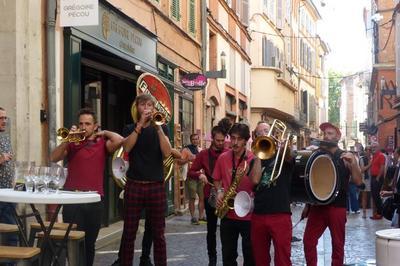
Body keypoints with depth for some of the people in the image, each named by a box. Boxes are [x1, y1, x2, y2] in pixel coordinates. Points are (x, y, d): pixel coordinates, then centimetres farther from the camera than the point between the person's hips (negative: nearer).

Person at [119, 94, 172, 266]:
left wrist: (158, 127, -16)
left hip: (156, 186, 0)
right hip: (134, 185, 0)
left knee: (158, 234, 3)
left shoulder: (161, 128, 7)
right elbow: (126, 147, -11)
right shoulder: (130, 128, 10)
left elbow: (167, 153, -10)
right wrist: (140, 125, -15)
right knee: (129, 233, 2)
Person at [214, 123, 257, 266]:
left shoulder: (254, 159, -9)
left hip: (248, 214, -3)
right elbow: (217, 179, 15)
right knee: (228, 254, 14)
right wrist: (219, 192, -3)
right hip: (228, 214, 3)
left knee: (250, 254, 9)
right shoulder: (222, 158, 2)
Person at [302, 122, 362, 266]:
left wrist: (352, 162, -21)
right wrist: (307, 204, 14)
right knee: (308, 241, 1)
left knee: (337, 244, 4)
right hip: (317, 205, 3)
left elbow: (358, 182, -7)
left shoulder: (346, 157, 0)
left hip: (337, 207, -3)